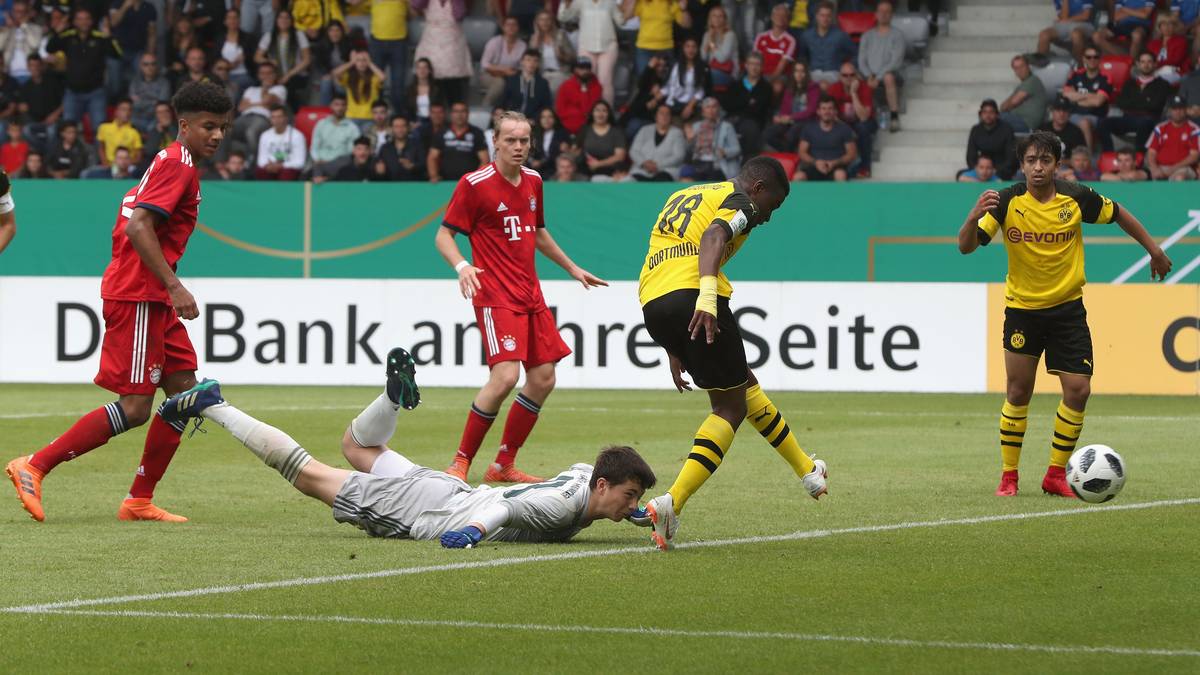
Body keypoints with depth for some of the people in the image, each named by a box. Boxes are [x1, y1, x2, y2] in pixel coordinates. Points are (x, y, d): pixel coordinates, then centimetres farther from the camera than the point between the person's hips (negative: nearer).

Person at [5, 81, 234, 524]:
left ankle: (139, 502, 9)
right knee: (135, 408, -11)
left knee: (185, 391, 8)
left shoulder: (170, 163, 19)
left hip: (152, 300, 10)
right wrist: (174, 287, -27)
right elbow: (138, 226, -23)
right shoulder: (178, 165, -12)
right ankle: (35, 467, -8)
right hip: (138, 298, -10)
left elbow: (133, 223, 24)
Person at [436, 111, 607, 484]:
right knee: (505, 376, -21)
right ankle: (461, 463, -9)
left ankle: (504, 465, 14)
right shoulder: (474, 184, -10)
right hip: (495, 295, -8)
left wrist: (572, 268, 32)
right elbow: (443, 235, -8)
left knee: (543, 378, 3)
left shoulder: (533, 181, 12)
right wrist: (462, 266, -27)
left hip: (530, 293, 8)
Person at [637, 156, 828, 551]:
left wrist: (674, 350, 32)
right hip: (691, 296, -8)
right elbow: (713, 237, -17)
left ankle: (807, 471, 34)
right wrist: (707, 296, -33)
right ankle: (671, 503, -13)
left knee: (743, 385, 24)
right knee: (731, 407, 2)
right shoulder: (738, 201, 5)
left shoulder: (683, 196, 31)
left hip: (651, 304, 8)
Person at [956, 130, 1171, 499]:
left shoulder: (1076, 198, -10)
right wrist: (974, 217, -41)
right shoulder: (1007, 202, -15)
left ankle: (1056, 475, 7)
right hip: (1022, 308, -1)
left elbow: (1118, 214, 9)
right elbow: (966, 246, -21)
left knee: (1078, 391, -6)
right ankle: (1008, 477, 13)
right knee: (1018, 393, 2)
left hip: (1068, 307, 1)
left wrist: (1154, 249, 13)